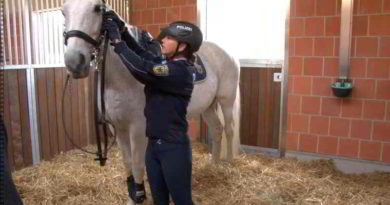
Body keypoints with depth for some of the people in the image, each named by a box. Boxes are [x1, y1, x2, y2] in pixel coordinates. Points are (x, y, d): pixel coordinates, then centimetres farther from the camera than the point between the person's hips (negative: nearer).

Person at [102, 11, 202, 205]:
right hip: (153, 144, 8)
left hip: (174, 148, -8)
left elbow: (142, 70, -29)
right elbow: (140, 53, 12)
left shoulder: (181, 71, -21)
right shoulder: (164, 62, 5)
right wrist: (121, 28, -1)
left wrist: (116, 40, -20)